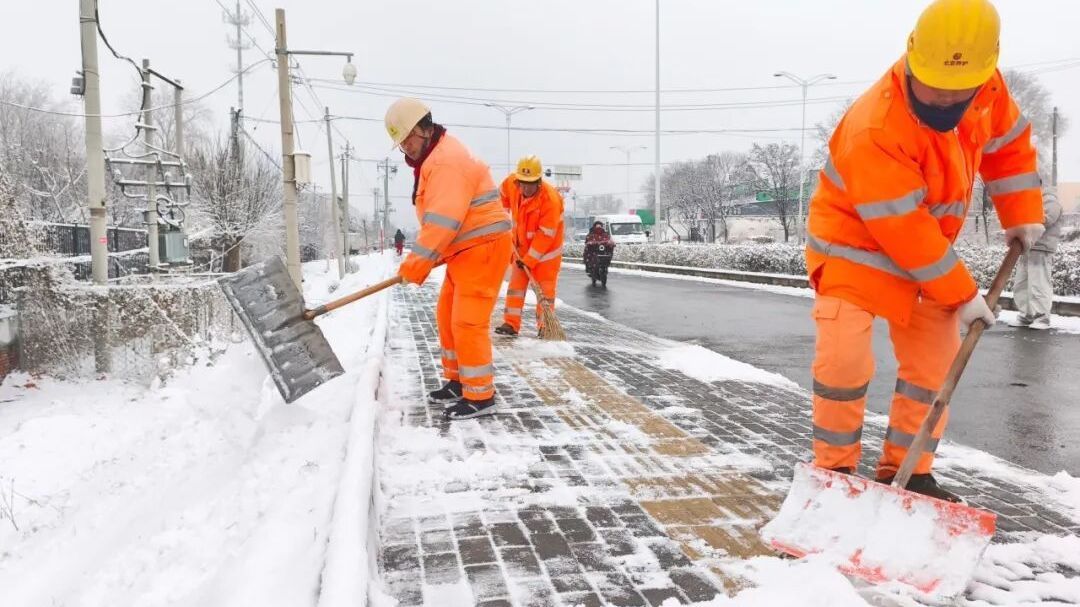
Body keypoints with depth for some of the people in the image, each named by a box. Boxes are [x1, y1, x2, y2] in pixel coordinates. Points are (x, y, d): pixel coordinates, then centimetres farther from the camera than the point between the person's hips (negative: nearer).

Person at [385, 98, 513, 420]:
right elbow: (435, 220, 17)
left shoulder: (447, 161, -20)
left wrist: (416, 262, -22)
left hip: (483, 248, -11)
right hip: (465, 250, 11)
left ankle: (480, 397, -2)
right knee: (448, 317, 16)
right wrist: (423, 260, 9)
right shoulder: (433, 160, 16)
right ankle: (458, 381, 29)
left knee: (468, 323, -10)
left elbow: (442, 221, -27)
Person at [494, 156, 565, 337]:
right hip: (522, 247, 5)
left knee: (545, 288, -2)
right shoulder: (511, 183, -15)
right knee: (516, 284, 3)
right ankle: (511, 323, 6)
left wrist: (529, 260, -23)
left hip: (546, 249, -5)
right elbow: (502, 194, 13)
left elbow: (545, 235, -26)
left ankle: (544, 326, 6)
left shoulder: (550, 199, -30)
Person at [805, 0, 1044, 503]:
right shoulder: (874, 130, -34)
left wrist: (1021, 215, 4)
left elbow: (1009, 144, 10)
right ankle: (835, 470, 0)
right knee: (844, 359, -19)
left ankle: (907, 470, 18)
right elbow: (902, 229, -29)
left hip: (927, 247, 7)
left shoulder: (986, 87, -11)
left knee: (936, 358, 6)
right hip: (856, 245, -7)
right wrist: (962, 294, -21)